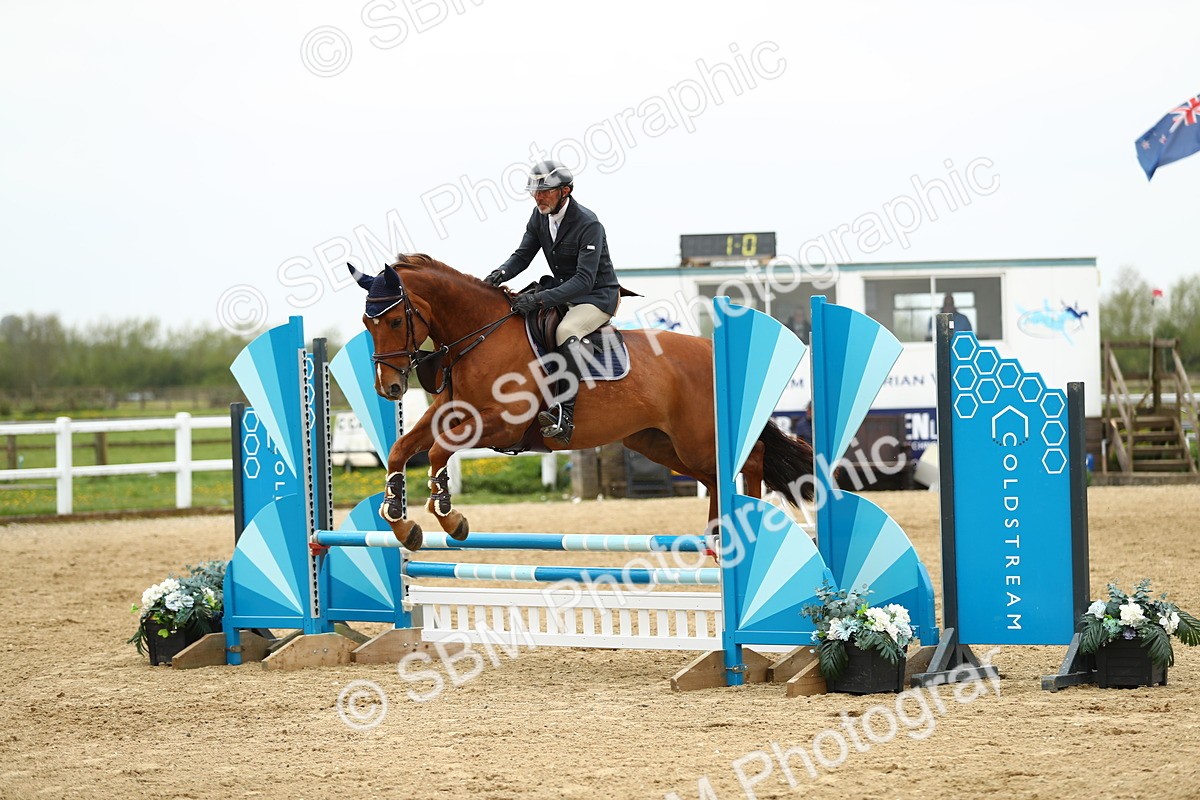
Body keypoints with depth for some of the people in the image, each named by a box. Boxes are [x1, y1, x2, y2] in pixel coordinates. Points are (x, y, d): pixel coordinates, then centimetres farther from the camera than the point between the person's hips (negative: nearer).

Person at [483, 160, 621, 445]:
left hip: (598, 296, -9)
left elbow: (584, 280, -30)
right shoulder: (540, 217, 0)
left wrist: (540, 299, -40)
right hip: (564, 292, 9)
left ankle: (564, 415, -42)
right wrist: (500, 274, -20)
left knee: (565, 332, -36)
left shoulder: (589, 225, -24)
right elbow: (523, 254, 4)